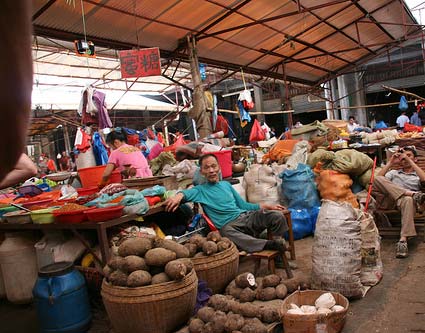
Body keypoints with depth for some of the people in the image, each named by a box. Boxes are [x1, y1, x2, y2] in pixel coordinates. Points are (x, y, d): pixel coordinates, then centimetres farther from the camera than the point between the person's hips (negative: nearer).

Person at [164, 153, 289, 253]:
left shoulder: (226, 184, 24)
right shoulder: (200, 190, 9)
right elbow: (188, 193, -15)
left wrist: (267, 206, 20)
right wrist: (178, 196, -40)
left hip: (246, 216, 5)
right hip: (229, 224, -5)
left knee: (277, 215, -20)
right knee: (226, 231, -42)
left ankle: (278, 255, -5)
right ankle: (268, 244, -40)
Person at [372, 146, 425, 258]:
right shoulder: (394, 172, 35)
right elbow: (378, 179, 14)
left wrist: (410, 161, 1)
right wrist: (390, 163, 12)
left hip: (403, 201, -2)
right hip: (387, 200, 2)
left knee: (408, 200, -41)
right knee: (377, 180, -26)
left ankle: (403, 240, -51)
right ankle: (412, 193, -32)